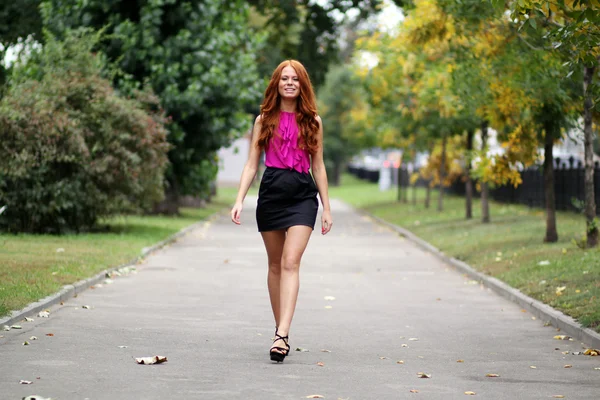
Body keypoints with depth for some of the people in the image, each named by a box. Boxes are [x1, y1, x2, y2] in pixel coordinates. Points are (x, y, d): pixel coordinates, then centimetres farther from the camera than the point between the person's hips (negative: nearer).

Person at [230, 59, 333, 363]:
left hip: (302, 196, -2)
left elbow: (318, 167, 12)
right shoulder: (264, 120, 9)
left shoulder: (312, 121, 9)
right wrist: (239, 200, -4)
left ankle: (282, 336, -25)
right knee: (275, 265, 9)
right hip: (271, 193, 2)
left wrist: (327, 208, 10)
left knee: (290, 262, -16)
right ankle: (281, 331, 20)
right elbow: (251, 164, 8)